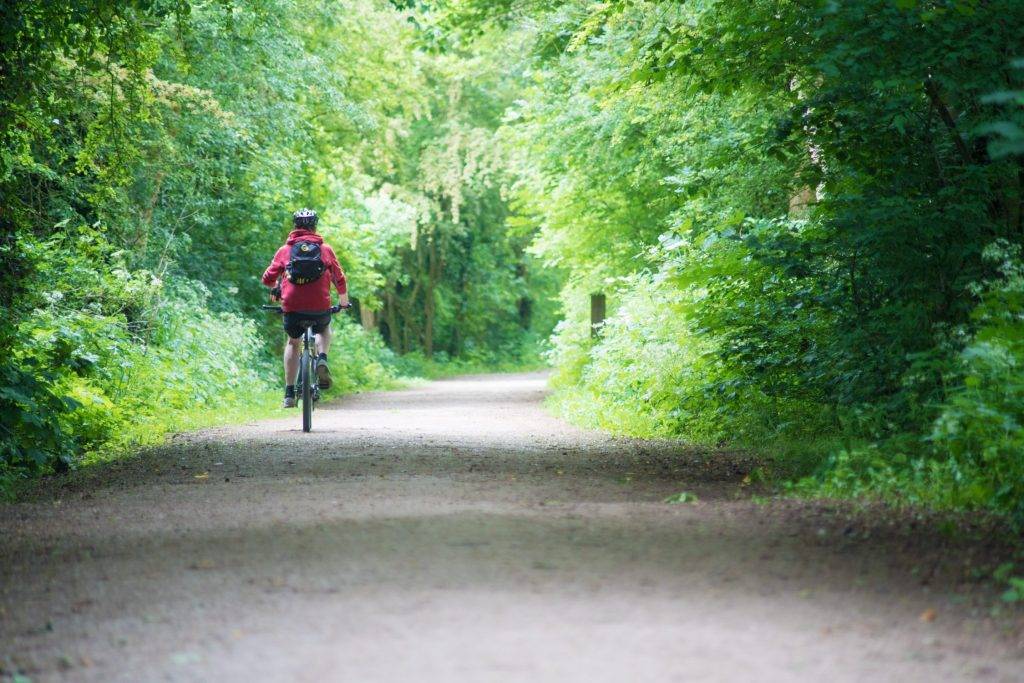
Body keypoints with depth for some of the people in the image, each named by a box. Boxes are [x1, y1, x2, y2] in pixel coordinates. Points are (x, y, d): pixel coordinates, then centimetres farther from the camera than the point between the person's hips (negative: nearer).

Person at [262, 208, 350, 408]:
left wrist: (275, 289, 30)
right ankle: (322, 359, 4)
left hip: (292, 307, 0)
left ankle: (289, 393, 17)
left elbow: (268, 279, 7)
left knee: (293, 343, 25)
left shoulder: (285, 250, 8)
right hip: (320, 307, 0)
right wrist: (344, 301, 28)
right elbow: (340, 280, 10)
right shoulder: (325, 249, 8)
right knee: (324, 329, 33)